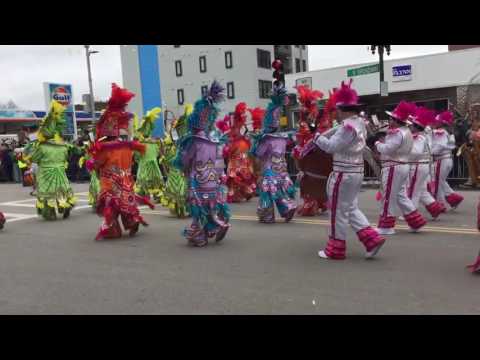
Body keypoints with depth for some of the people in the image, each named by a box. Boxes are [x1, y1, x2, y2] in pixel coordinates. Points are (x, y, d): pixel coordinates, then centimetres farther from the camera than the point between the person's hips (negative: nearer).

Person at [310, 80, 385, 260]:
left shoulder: (348, 126, -20)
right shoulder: (360, 122, 11)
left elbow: (331, 146, -20)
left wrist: (317, 136, -4)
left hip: (344, 174, -10)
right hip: (356, 172, 10)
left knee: (338, 212, 3)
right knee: (351, 209, 19)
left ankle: (335, 250, 15)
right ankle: (372, 239, 12)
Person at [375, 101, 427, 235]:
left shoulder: (397, 133, -19)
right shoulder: (407, 132, 14)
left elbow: (386, 149, -24)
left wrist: (378, 143, -6)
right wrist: (384, 142, 2)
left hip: (393, 168, -10)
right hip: (403, 166, 10)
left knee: (389, 198, -1)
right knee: (401, 196, 16)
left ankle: (386, 226, 7)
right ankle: (416, 222, 17)